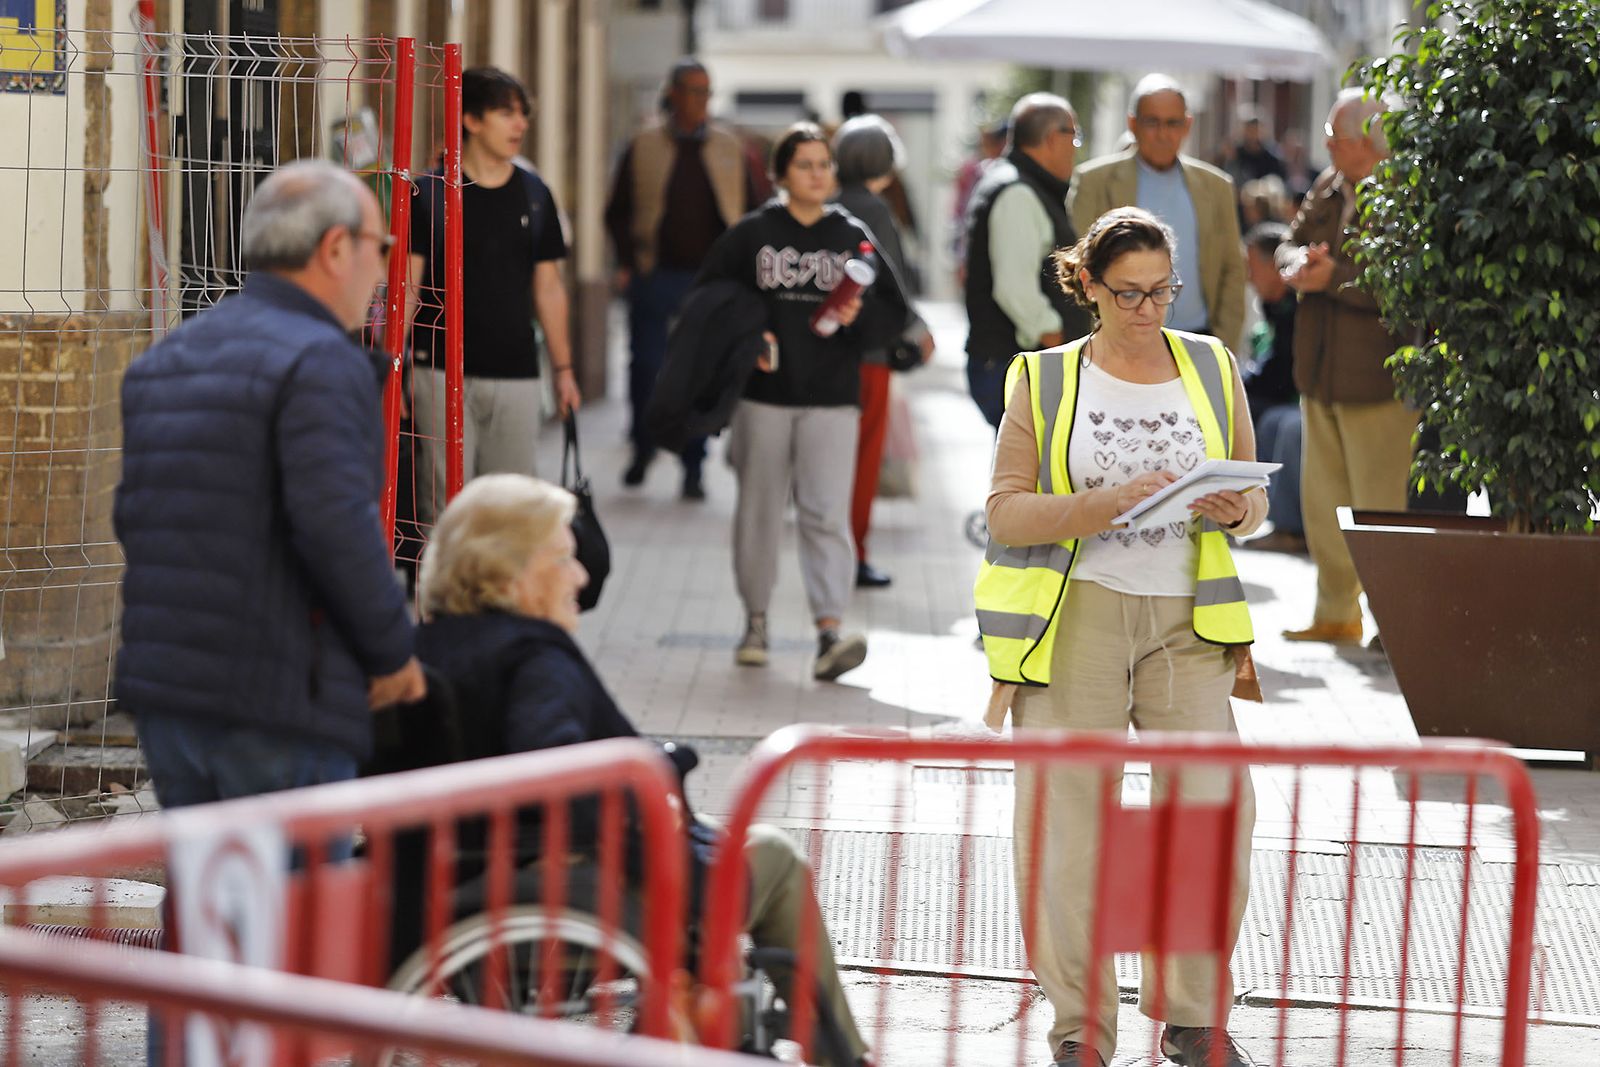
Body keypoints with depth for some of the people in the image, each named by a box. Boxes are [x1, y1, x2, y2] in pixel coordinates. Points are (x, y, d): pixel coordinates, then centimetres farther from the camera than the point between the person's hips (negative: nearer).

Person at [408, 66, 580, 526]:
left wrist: (563, 368, 11)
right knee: (444, 503, -4)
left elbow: (548, 287, 14)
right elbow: (408, 285, -2)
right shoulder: (430, 192, -2)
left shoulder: (534, 194, 9)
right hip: (443, 372, -4)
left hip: (515, 375, 4)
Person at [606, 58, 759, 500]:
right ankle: (643, 446, 25)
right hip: (656, 276, -1)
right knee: (646, 366, 2)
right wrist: (627, 262, -5)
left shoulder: (730, 149, 8)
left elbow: (750, 211, 12)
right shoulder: (643, 148, 4)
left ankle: (694, 464, 8)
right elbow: (618, 212, 7)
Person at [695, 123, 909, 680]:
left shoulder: (853, 237, 7)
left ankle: (830, 633, -18)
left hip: (831, 400, 0)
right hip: (763, 395, 1)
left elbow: (894, 314, 8)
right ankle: (756, 621, 26)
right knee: (759, 510, 9)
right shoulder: (750, 234, 4)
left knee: (827, 514, -11)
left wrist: (859, 316, -13)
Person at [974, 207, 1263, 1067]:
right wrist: (1107, 504, -17)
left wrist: (1234, 510, -7)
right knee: (1065, 818, -5)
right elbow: (1006, 514, -1)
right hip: (1075, 611, -2)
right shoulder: (1044, 381, 6)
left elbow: (1253, 497, 17)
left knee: (1216, 810, -8)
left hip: (1184, 617, 2)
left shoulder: (1212, 368, 14)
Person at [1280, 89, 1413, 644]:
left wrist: (1335, 277, -20)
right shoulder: (1329, 187, 10)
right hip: (1322, 370, 8)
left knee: (1377, 506, -3)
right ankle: (1337, 614, 25)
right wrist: (1303, 264, -8)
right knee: (1323, 500, 14)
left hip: (1377, 378, -8)